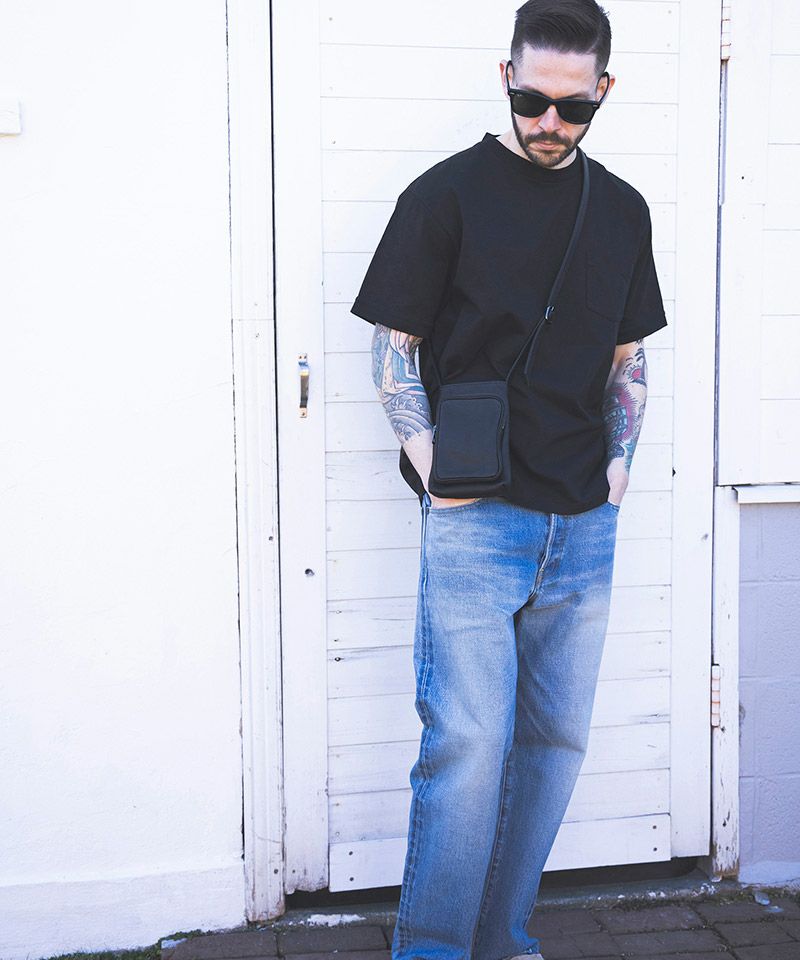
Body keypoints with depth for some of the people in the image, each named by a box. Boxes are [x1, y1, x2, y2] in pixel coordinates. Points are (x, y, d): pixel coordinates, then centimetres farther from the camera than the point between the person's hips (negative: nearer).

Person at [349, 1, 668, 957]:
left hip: (584, 524, 5)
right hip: (474, 520, -5)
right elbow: (392, 348, -2)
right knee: (467, 744, -8)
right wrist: (435, 469, -11)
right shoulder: (445, 193, -2)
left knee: (554, 742, 11)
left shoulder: (622, 210, 13)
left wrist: (618, 466, 6)